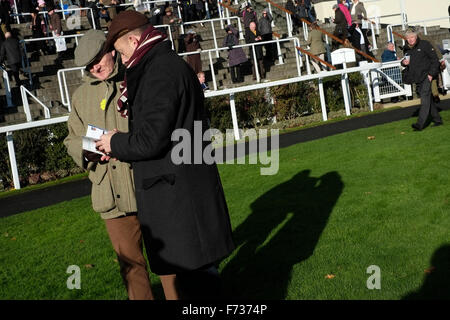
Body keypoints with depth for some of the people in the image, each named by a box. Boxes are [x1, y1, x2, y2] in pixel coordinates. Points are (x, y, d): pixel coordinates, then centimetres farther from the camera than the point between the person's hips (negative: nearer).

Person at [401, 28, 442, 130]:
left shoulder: (424, 44, -5)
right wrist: (403, 62, -1)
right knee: (428, 99, 12)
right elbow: (406, 61, 24)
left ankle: (420, 124, -21)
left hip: (426, 76, -6)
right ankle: (437, 120, 22)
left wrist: (431, 73, -12)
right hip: (417, 78, 6)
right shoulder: (406, 49, 11)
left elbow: (435, 59, -4)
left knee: (425, 99, -14)